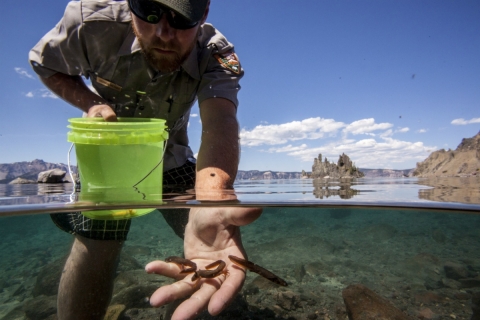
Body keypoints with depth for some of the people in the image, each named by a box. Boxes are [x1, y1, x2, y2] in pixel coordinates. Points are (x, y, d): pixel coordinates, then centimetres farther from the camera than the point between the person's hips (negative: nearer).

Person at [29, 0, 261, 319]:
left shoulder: (217, 56, -29)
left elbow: (219, 124, -48)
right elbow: (44, 61, -6)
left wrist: (210, 202, -70)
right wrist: (90, 103, -27)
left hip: (171, 156, 1)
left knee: (208, 238, 0)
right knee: (95, 247, -14)